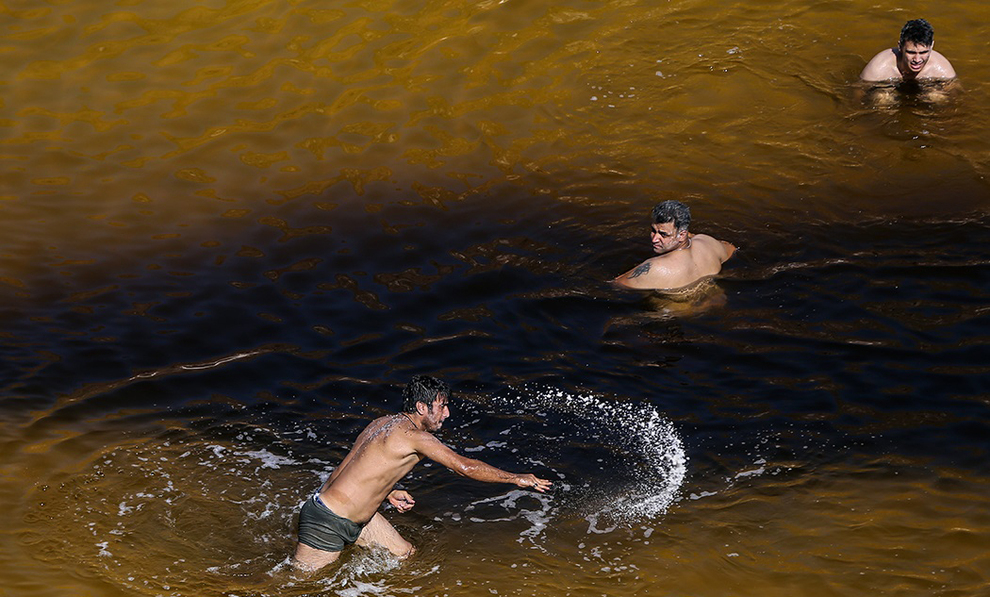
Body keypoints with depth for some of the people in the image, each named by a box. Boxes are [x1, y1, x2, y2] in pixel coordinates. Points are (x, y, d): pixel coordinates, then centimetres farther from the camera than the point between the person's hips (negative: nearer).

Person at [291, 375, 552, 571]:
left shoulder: (384, 422, 8)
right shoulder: (414, 435, -21)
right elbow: (465, 466, -22)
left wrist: (387, 493, 8)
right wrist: (516, 478, -16)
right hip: (327, 523, -10)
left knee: (406, 556, 12)